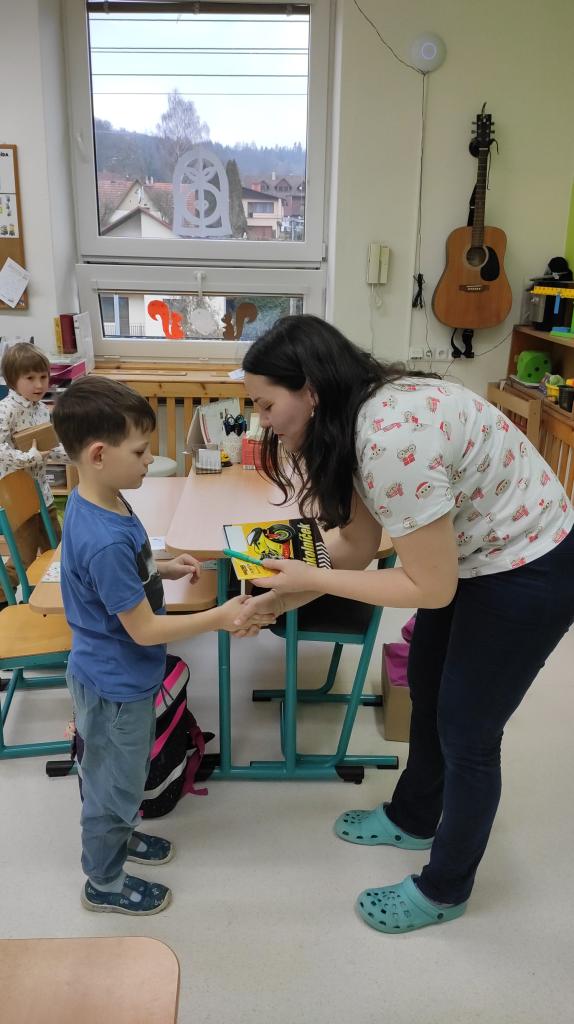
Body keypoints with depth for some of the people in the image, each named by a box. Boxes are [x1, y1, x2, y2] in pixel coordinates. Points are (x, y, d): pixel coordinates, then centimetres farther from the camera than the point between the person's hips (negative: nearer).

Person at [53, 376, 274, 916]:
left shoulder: (97, 502, -6)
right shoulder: (104, 540, -36)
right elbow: (143, 629, -27)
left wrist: (161, 569, 3)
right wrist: (220, 618, -21)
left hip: (120, 676, 9)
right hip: (115, 686, -9)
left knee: (124, 775, 30)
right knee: (113, 784, 16)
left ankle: (119, 834, 55)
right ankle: (104, 882, 39)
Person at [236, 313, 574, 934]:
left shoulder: (392, 439, -35)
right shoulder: (354, 420, -6)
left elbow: (430, 588, -28)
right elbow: (358, 543, 0)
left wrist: (313, 580, -22)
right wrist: (284, 598, -6)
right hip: (468, 555, 9)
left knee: (466, 733, 6)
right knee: (426, 694, 23)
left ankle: (445, 889, 32)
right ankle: (413, 819, 50)